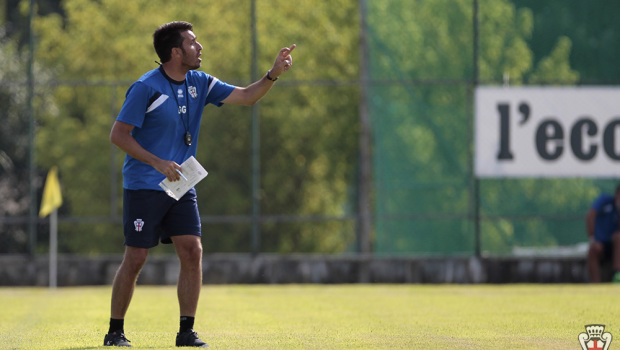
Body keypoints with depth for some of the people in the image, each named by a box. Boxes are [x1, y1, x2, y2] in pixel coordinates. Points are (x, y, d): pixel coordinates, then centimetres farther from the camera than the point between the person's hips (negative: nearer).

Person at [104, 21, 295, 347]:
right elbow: (118, 134, -12)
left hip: (180, 186, 6)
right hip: (143, 186, -6)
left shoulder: (200, 84, 7)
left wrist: (274, 73, -6)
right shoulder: (145, 88, -13)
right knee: (135, 259, -5)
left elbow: (247, 96, 11)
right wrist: (158, 163, -20)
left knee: (192, 252, -6)